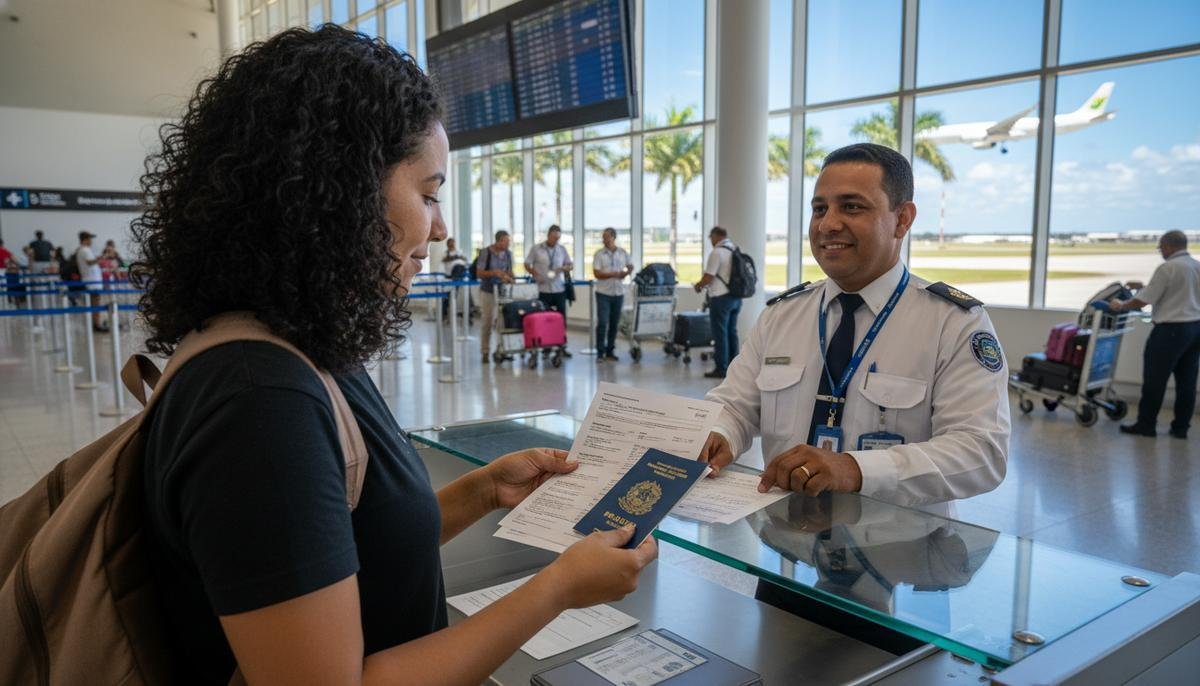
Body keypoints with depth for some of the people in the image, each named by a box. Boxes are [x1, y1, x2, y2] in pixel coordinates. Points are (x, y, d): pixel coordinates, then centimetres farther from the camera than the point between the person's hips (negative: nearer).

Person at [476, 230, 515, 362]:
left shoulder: (508, 253, 3)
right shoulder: (485, 253, -11)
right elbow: (479, 273, -12)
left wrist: (511, 278, -10)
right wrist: (494, 272, -26)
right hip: (488, 292, -4)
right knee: (487, 322, 0)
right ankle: (485, 352, 8)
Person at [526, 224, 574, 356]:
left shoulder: (562, 249, 6)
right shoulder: (536, 249, -1)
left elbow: (570, 265, 12)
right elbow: (527, 264, 3)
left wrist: (563, 268, -10)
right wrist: (535, 274, -14)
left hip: (559, 289, 2)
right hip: (544, 290, -2)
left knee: (561, 318, 3)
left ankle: (562, 346, 10)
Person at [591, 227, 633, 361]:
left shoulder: (623, 253, 6)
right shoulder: (599, 254, -3)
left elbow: (631, 267, 16)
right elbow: (597, 273, -9)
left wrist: (626, 273, -6)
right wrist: (613, 274, -17)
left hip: (618, 293, 3)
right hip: (603, 293, -3)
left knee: (614, 323, 7)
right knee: (602, 323, -7)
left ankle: (610, 351, 17)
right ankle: (600, 352, -1)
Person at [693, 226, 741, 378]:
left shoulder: (717, 252, -15)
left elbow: (708, 277, -18)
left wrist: (698, 285, 2)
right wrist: (705, 285, 21)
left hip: (721, 298, -8)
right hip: (736, 297, 8)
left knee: (720, 333, -2)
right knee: (732, 332, 14)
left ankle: (721, 369, 1)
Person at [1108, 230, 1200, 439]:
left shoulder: (1167, 268, -14)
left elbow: (1142, 301, -13)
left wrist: (1121, 305, 4)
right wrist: (1145, 286, 25)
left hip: (1171, 329, -8)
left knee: (1155, 379, 1)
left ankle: (1146, 424, 6)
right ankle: (1181, 427, 15)